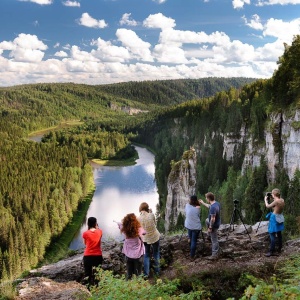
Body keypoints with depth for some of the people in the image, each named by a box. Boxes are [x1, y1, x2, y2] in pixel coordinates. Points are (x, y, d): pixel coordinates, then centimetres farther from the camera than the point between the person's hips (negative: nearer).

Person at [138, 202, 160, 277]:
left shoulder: (139, 218, -17)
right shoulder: (151, 215, -22)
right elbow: (155, 223, -5)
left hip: (145, 239, 1)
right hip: (155, 237, -1)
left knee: (146, 255, 20)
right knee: (156, 254, 20)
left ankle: (146, 273, 20)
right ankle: (157, 271, 32)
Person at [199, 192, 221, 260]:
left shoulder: (213, 207, -34)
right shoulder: (216, 203, -4)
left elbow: (213, 219, -31)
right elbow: (210, 206, 19)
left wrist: (210, 228, -21)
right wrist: (203, 203, 27)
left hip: (214, 225, -9)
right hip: (217, 222, 9)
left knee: (214, 240, 4)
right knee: (207, 220, 35)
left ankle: (215, 255, 17)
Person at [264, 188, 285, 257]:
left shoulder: (276, 201, -20)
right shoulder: (282, 200, 2)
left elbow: (267, 206, -9)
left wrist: (265, 200, 6)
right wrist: (272, 200, 12)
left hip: (275, 218, -9)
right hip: (280, 217, 9)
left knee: (272, 234, -7)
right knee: (279, 233, 18)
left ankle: (272, 251, -8)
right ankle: (279, 249, 28)